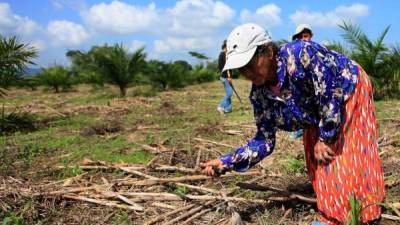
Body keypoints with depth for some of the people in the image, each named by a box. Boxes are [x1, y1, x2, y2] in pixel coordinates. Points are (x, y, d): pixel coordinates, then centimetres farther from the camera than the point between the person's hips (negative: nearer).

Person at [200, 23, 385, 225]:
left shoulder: (302, 53, -38)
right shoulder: (260, 95, -18)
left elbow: (331, 94, -31)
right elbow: (265, 140, -11)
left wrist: (326, 138, -22)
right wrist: (227, 162, -21)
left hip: (349, 91, -5)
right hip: (319, 116, 6)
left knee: (350, 158, -8)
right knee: (317, 162, 4)